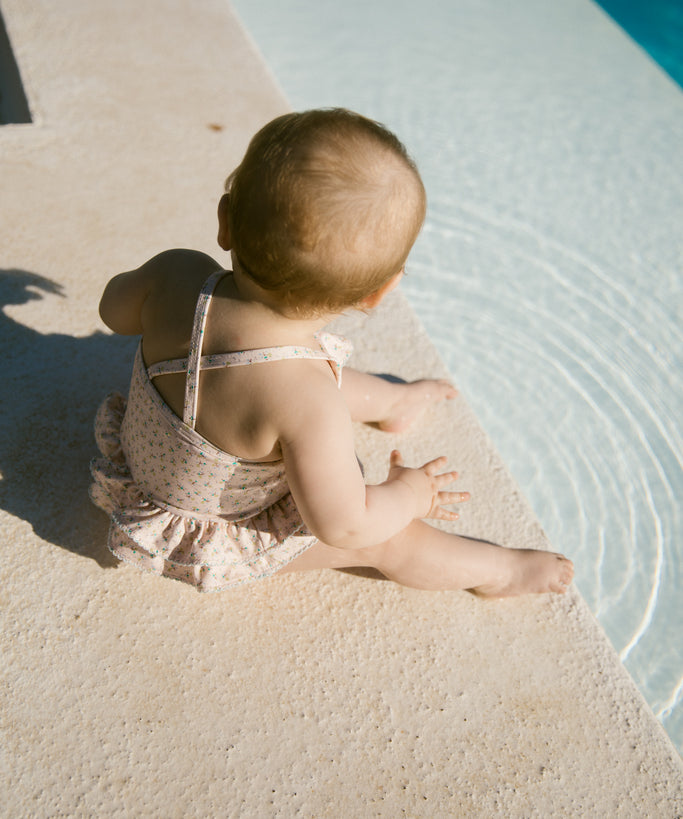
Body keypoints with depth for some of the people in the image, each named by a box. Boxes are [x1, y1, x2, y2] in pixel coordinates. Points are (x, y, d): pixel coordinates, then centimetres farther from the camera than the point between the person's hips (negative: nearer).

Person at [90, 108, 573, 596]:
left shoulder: (174, 275, -29)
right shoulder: (308, 407, -45)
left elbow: (115, 309, -5)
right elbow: (342, 526, -30)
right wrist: (410, 494, -10)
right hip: (216, 535, -6)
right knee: (388, 539, 8)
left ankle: (393, 401, 50)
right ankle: (496, 568, 32)